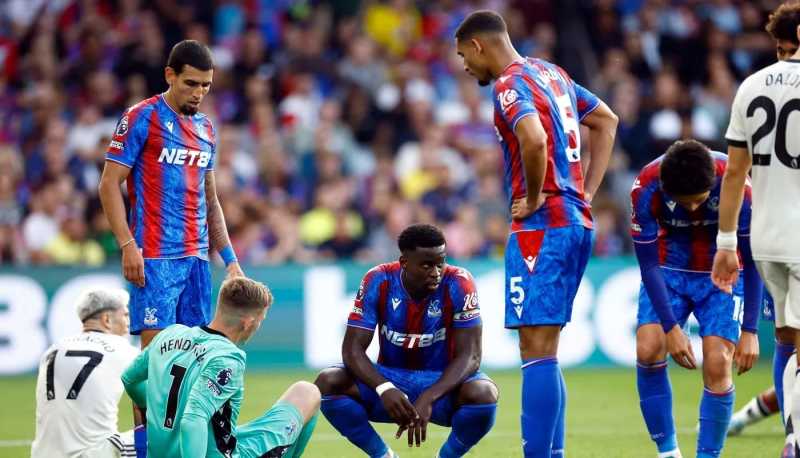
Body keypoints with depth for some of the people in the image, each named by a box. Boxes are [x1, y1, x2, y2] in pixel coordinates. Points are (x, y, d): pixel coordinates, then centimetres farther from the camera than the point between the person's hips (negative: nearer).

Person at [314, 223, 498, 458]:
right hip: (390, 377, 2)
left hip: (442, 380, -1)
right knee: (327, 383, -24)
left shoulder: (458, 284, -19)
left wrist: (428, 398, -37)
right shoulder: (378, 282, -15)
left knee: (483, 394, -35)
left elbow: (469, 356, -22)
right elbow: (353, 349, -17)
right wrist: (384, 389, -37)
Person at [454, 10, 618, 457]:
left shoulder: (511, 85, -11)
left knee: (537, 351, -10)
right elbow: (606, 120, 27)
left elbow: (534, 138, -30)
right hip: (578, 222, 9)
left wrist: (534, 198, -15)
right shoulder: (551, 72, 17)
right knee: (542, 352, 14)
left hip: (541, 227, -9)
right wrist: (587, 191, 19)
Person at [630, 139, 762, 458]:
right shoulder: (646, 188, -26)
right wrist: (671, 327, -20)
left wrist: (749, 331, -20)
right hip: (669, 272, 1)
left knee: (717, 365, -16)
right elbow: (648, 263, -15)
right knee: (648, 351, -17)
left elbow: (752, 262, -18)